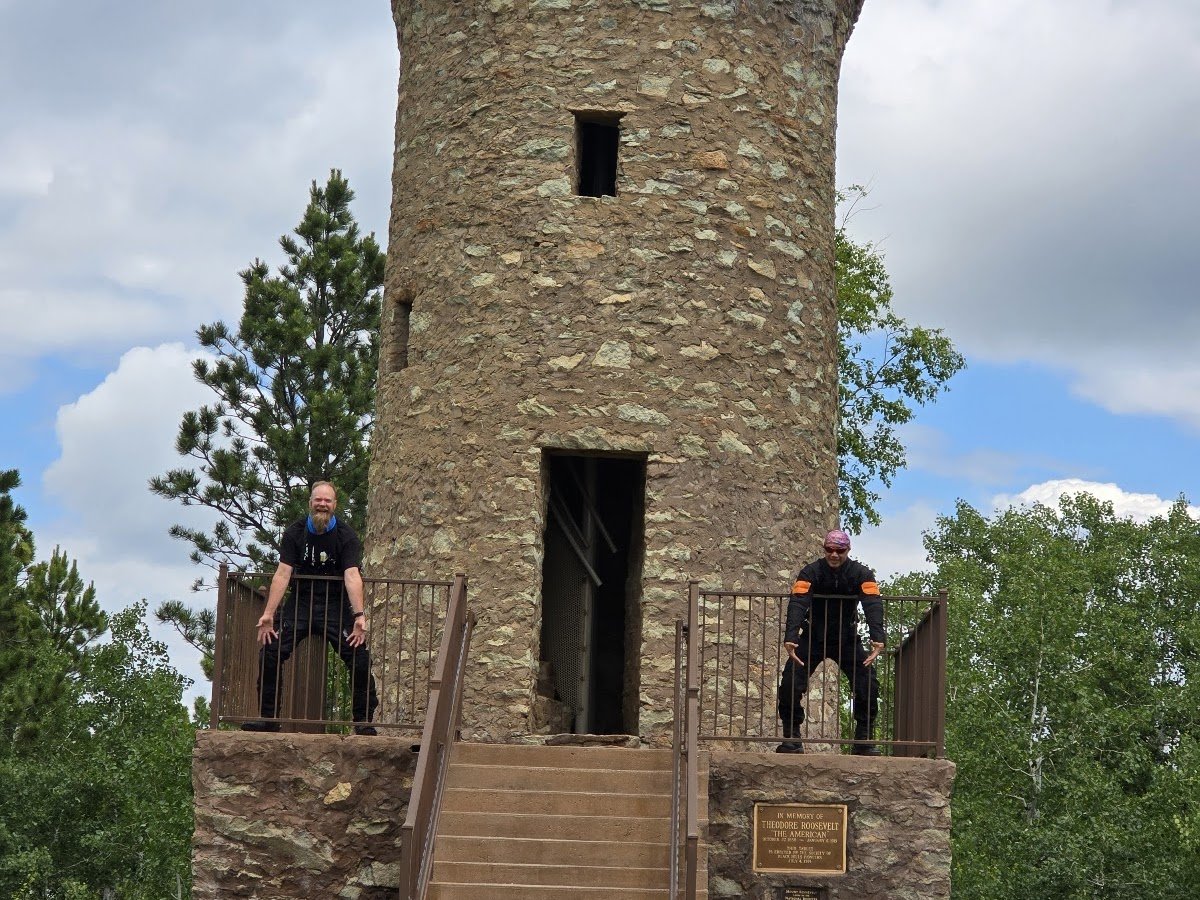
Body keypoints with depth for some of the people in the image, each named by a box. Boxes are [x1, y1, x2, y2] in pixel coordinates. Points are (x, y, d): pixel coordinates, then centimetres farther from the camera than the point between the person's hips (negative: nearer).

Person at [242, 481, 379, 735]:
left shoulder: (347, 537, -8)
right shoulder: (295, 533, -3)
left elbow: (352, 576, -20)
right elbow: (283, 574, -11)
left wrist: (359, 615, -35)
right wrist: (268, 614, -22)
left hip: (336, 605, -1)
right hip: (300, 603, 2)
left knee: (360, 661, -15)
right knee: (269, 655, -11)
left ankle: (364, 721, -3)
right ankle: (267, 718, 1)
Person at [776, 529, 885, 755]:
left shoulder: (861, 574, -13)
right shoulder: (810, 573, -16)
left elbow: (872, 605, -27)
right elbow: (797, 604, -29)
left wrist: (878, 639, -44)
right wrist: (790, 638, -46)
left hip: (847, 638, 1)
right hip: (813, 638, -1)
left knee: (868, 685, -15)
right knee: (791, 685, -15)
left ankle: (864, 741, -4)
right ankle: (791, 739, -3)